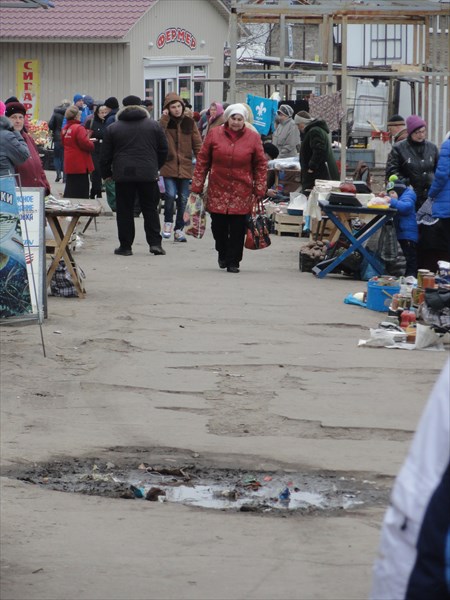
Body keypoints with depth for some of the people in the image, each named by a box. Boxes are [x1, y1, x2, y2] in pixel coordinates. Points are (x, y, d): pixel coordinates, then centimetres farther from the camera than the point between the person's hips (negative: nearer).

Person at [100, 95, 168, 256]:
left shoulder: (112, 128, 5)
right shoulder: (154, 126, 6)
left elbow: (106, 155, 5)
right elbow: (163, 150, 10)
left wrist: (106, 174, 17)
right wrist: (156, 168, 23)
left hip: (123, 175, -1)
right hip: (148, 175, 1)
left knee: (124, 211, 4)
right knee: (150, 209, 7)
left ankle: (125, 246, 5)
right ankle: (155, 242, 0)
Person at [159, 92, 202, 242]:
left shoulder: (189, 122, 5)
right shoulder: (165, 122, 2)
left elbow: (197, 144, 6)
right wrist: (164, 118, -19)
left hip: (185, 166, 2)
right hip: (169, 166, -2)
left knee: (183, 199, 5)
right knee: (171, 194, -17)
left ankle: (179, 229, 17)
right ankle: (168, 222, 7)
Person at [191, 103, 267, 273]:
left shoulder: (253, 138, 0)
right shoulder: (214, 135, 2)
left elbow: (261, 165, 5)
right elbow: (202, 161, 6)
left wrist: (259, 189, 0)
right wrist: (197, 186, 4)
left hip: (242, 192, -1)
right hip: (218, 190, 1)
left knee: (238, 228, -3)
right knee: (218, 225, 4)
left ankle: (233, 261, 8)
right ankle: (223, 254, 30)